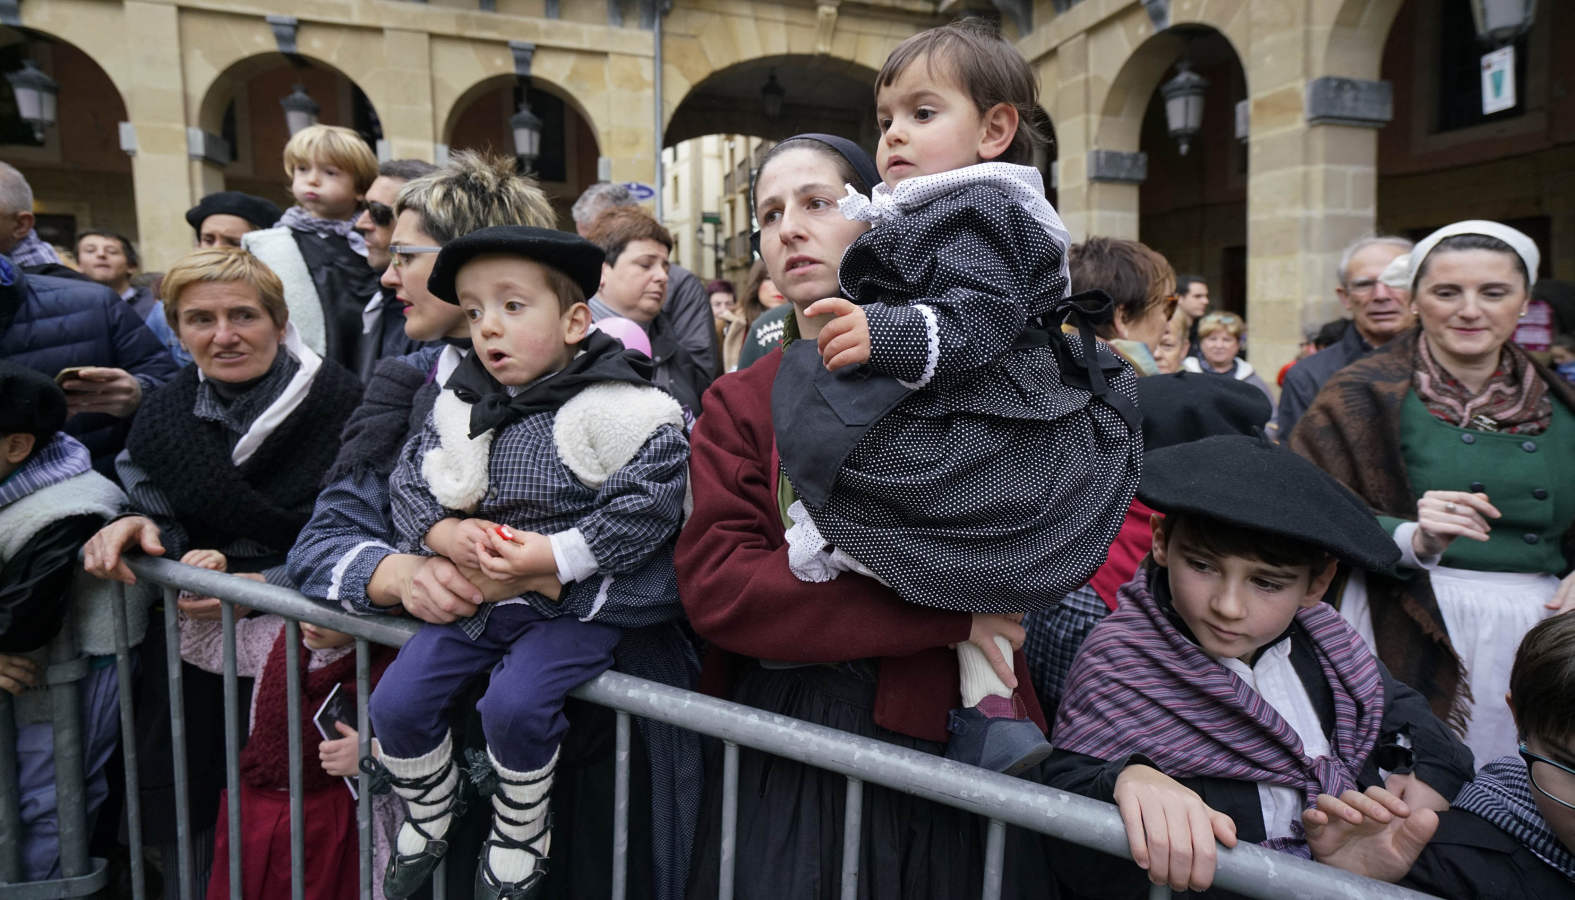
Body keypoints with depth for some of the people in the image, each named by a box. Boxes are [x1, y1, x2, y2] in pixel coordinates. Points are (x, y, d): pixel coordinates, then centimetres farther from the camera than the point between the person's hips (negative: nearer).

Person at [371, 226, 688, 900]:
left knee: (514, 704, -23)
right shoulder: (461, 407, 4)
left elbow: (647, 505, -20)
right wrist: (444, 533, -11)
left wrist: (551, 555, -24)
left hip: (576, 602, -6)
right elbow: (410, 481, 11)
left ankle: (520, 841, 9)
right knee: (395, 703, 2)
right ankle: (427, 822, 33)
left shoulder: (614, 409, -16)